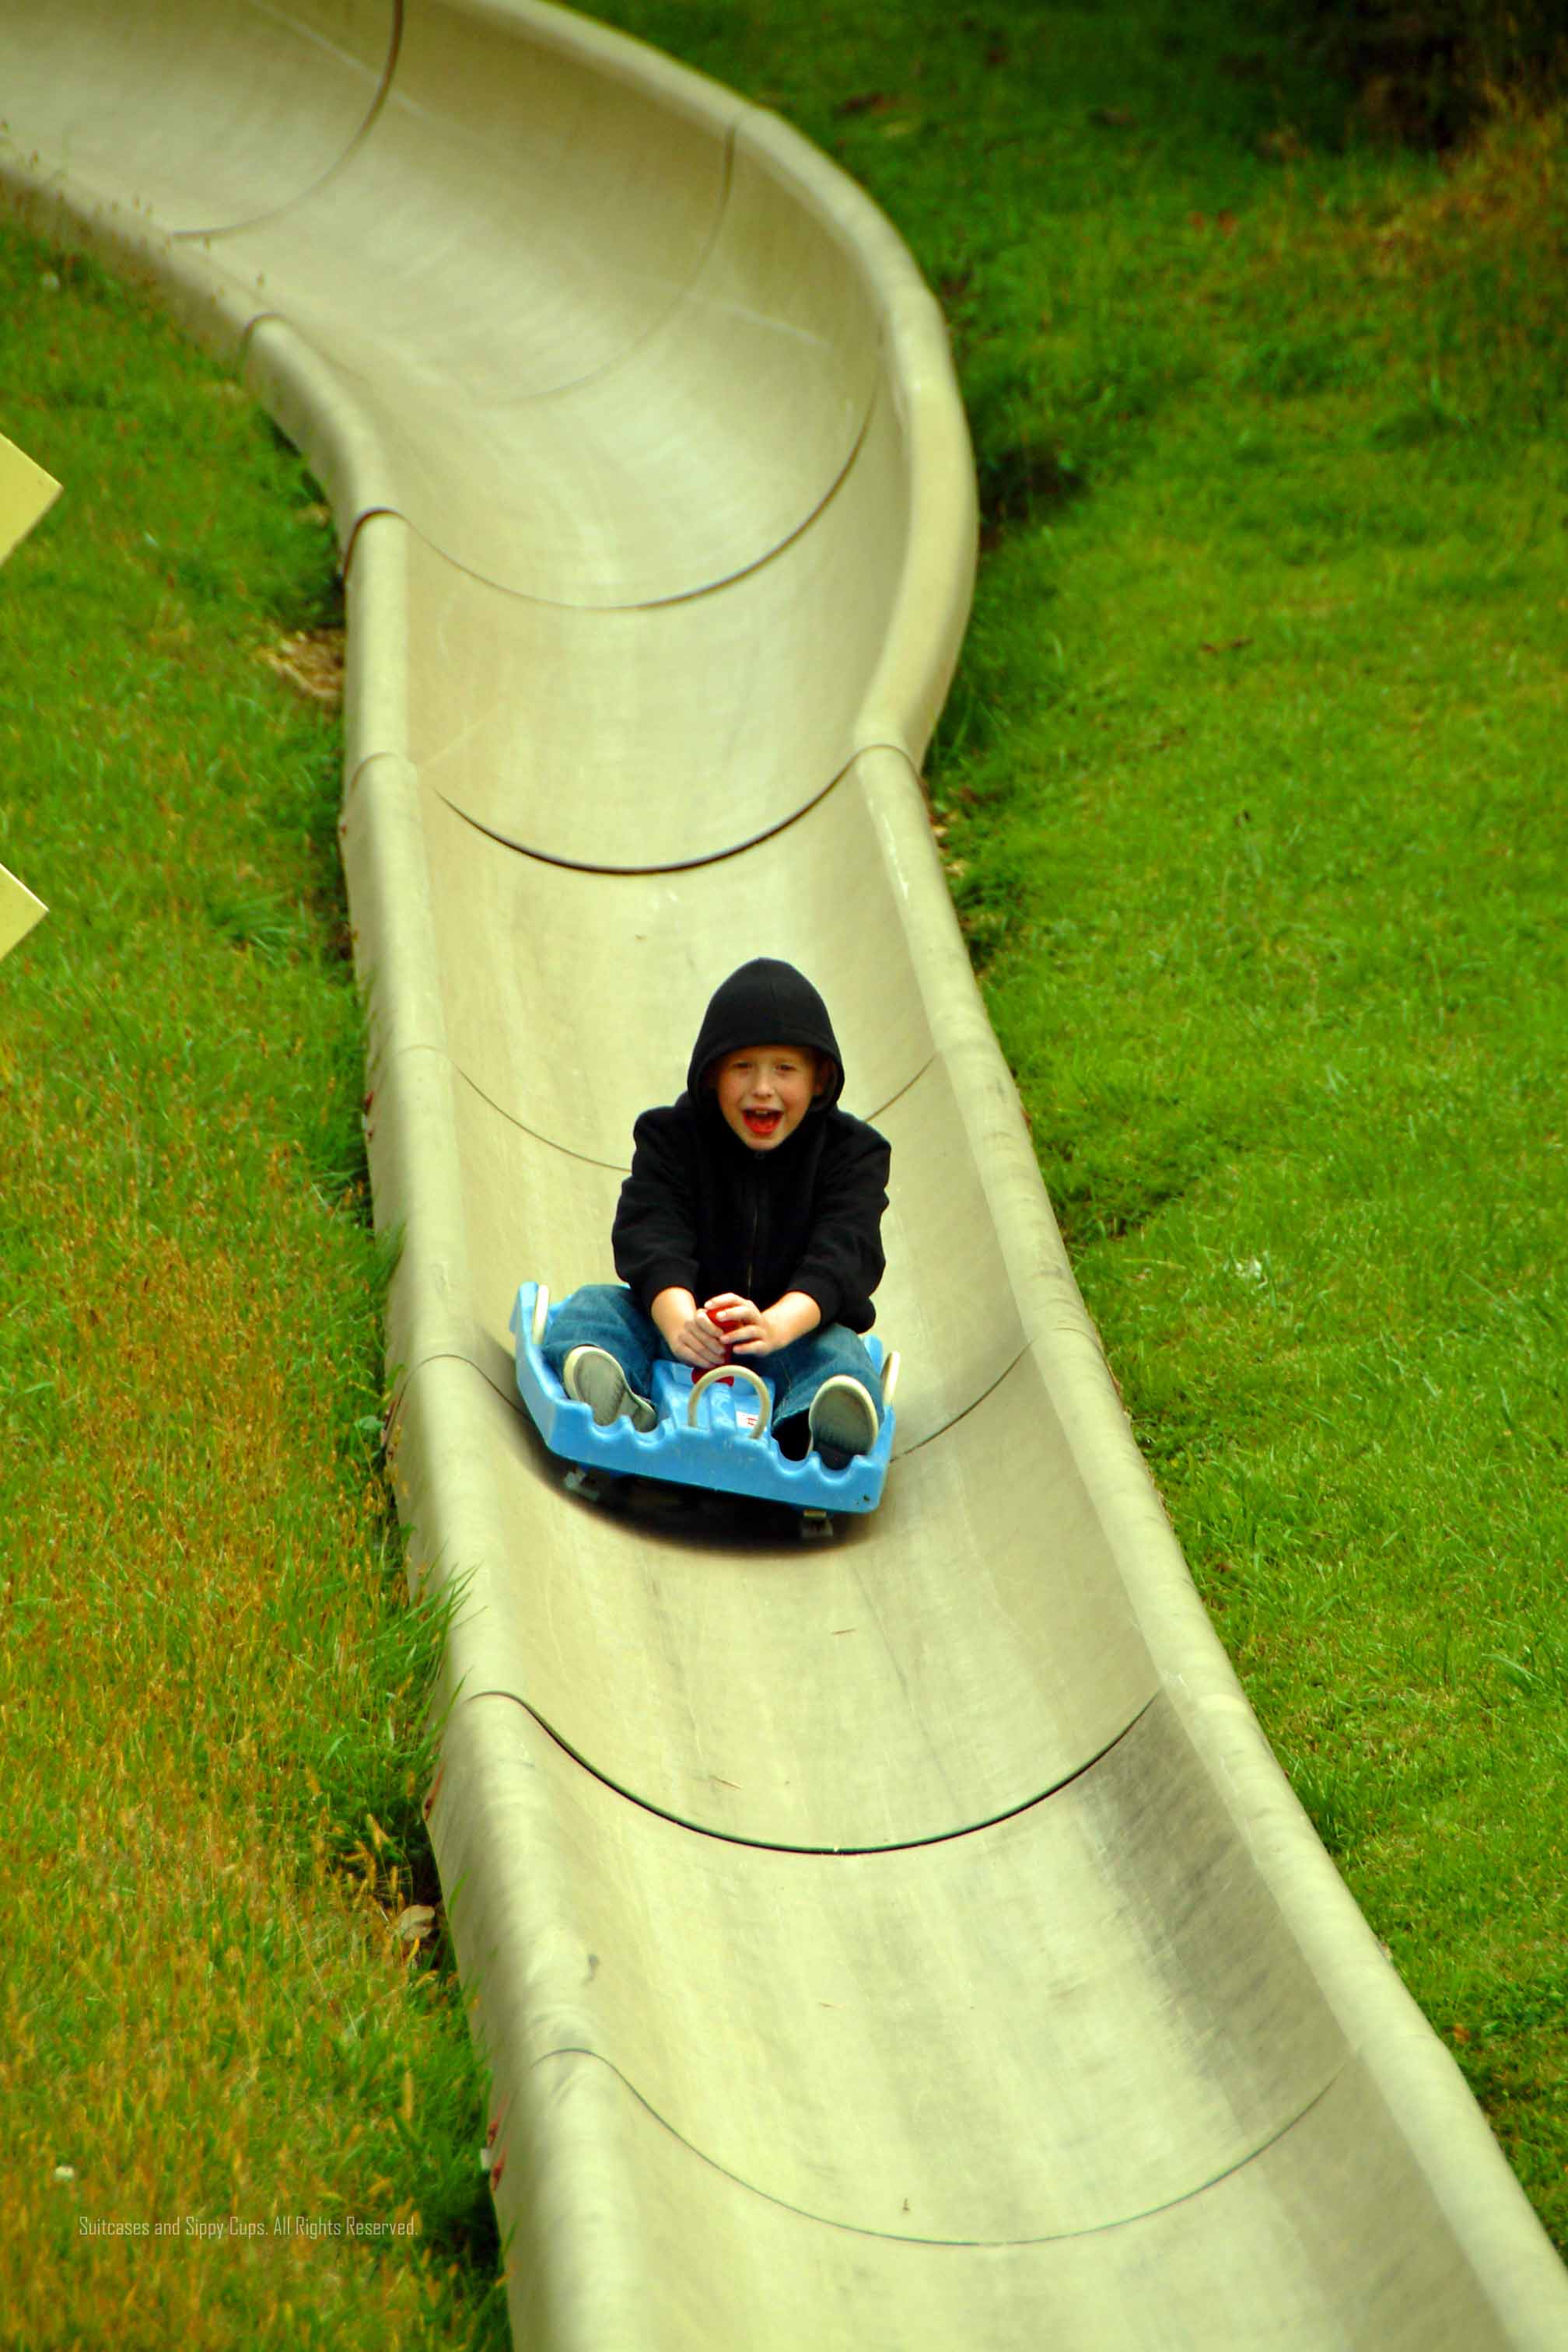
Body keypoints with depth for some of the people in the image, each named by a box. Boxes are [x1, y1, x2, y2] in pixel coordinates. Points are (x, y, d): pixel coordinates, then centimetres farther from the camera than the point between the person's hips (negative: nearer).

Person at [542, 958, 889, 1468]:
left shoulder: (851, 1152, -1)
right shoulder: (671, 1138, 2)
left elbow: (843, 1254, -17)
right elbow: (651, 1238, -14)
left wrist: (777, 1324, -40)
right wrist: (678, 1319, -38)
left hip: (798, 1319, -2)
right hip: (677, 1313, 2)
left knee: (837, 1349, -32)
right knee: (593, 1304, -21)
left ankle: (808, 1429, -69)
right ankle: (609, 1394, -57)